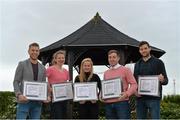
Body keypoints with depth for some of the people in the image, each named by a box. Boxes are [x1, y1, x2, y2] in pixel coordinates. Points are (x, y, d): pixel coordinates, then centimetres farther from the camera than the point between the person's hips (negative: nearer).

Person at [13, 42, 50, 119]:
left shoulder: (42, 68, 14)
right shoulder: (22, 64, 3)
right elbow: (16, 82, -1)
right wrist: (19, 95, -18)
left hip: (37, 102, 4)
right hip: (24, 101, -4)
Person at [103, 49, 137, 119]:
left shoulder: (125, 70, 4)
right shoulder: (106, 73, 18)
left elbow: (134, 84, -1)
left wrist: (127, 94, -18)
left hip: (122, 103, -4)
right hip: (108, 104, 5)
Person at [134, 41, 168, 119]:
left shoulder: (158, 62, 3)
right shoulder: (137, 64, 15)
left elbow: (166, 81, 2)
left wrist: (162, 80, -22)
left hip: (153, 98, -4)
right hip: (140, 98, 4)